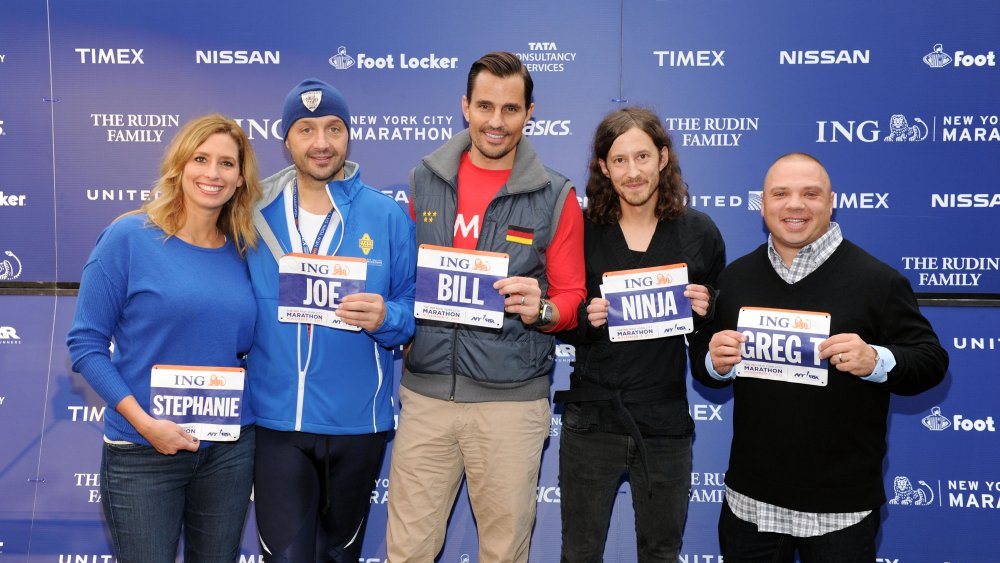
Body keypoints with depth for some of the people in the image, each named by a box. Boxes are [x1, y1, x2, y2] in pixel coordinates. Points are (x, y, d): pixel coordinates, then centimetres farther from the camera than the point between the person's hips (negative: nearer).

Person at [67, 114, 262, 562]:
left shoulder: (241, 252, 4)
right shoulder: (128, 238, -8)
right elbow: (85, 343, -8)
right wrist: (144, 422, -15)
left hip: (231, 448, 4)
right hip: (143, 453, -4)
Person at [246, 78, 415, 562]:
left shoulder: (387, 217, -4)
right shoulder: (256, 214, -1)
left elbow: (412, 310, -1)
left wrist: (384, 318, -22)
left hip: (357, 421, 1)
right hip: (276, 419, 0)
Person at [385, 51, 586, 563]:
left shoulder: (555, 198, -1)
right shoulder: (425, 181, 8)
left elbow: (573, 299, 3)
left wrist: (541, 310, -18)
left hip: (511, 400, -2)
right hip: (426, 391, 2)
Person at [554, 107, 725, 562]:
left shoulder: (699, 232, -1)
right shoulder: (581, 229, -3)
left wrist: (705, 311, -13)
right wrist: (586, 319, -18)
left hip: (666, 424, 1)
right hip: (592, 418, 0)